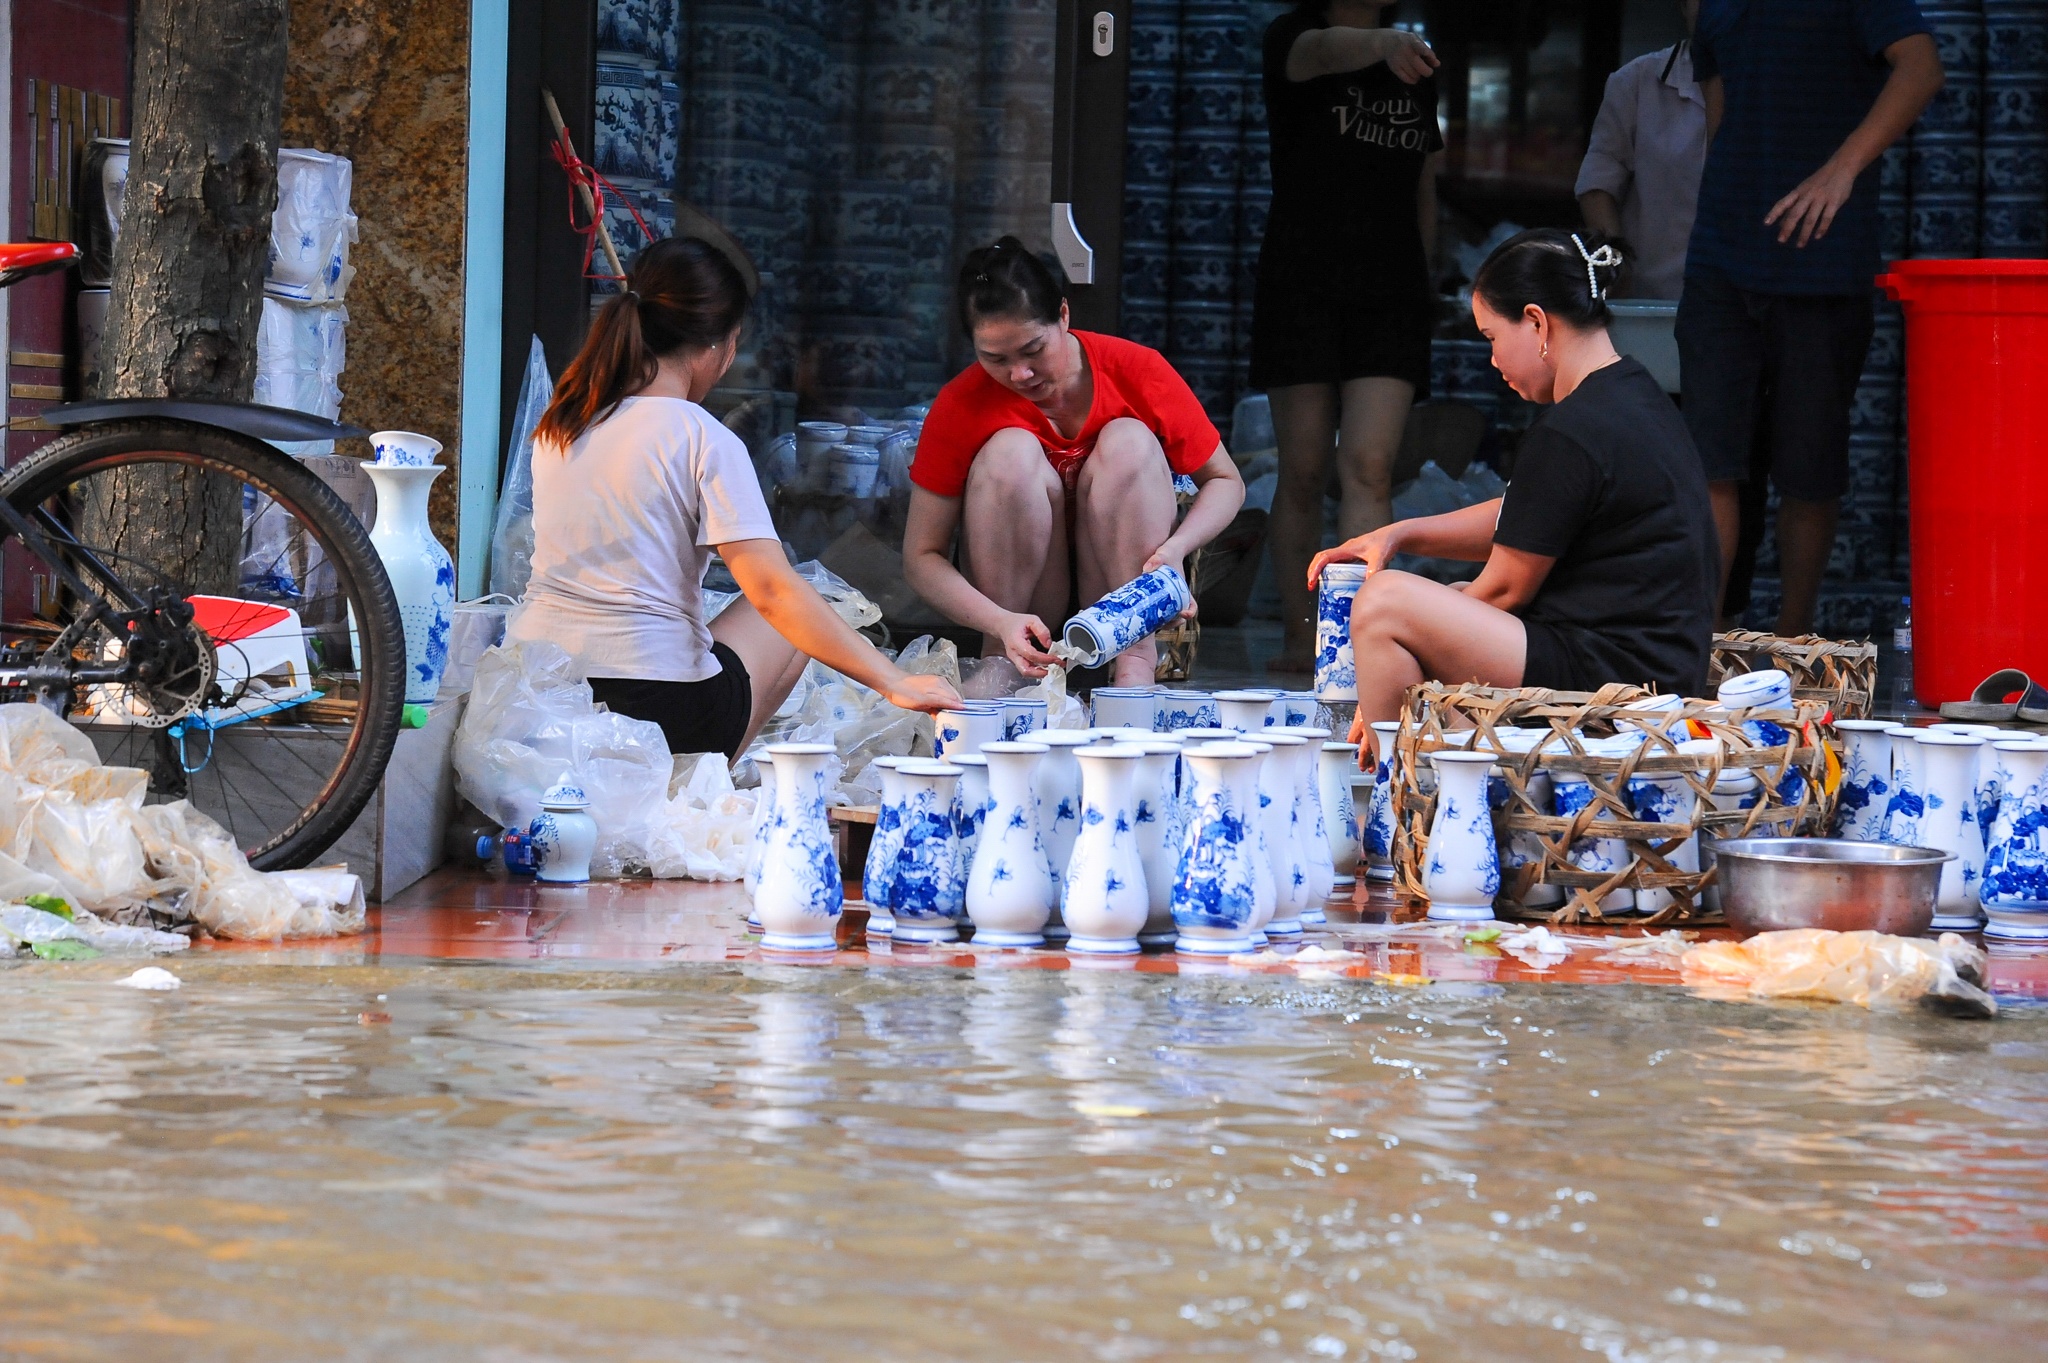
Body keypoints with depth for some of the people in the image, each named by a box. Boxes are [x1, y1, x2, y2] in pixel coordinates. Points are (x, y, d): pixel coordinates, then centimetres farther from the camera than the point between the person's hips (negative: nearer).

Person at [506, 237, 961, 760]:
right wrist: (895, 682, -16)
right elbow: (774, 590, -17)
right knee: (791, 622, 24)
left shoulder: (557, 425, 8)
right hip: (653, 705, -6)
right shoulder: (705, 439, -11)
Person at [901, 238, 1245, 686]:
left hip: (1123, 589, 1)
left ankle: (1136, 666, -25)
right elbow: (921, 557, -15)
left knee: (1130, 441, -22)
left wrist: (1174, 548, -24)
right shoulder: (961, 406, -15)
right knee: (1012, 449, -24)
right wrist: (1001, 622, -33)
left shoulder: (1137, 371, -12)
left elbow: (1226, 481, -2)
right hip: (1021, 595, -1)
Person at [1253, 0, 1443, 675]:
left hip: (1390, 295, 3)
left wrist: (1421, 278, 17)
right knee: (1304, 472, 0)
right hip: (1301, 284, -3)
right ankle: (1300, 634, 11)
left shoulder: (1414, 70, 15)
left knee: (1369, 467, -11)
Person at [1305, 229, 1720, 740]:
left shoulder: (1569, 435, -18)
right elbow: (1522, 524, 23)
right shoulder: (1638, 395, 13)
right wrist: (1399, 534, 15)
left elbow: (1506, 586, -11)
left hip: (1613, 673, -11)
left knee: (1385, 603, -17)